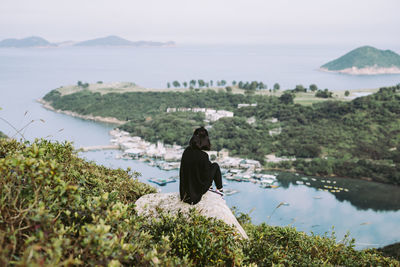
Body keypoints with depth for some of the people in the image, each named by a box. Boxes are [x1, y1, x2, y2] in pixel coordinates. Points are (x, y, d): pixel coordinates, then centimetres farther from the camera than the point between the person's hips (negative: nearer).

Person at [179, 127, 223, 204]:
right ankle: (219, 189, 34)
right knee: (215, 165, 18)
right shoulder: (203, 156, -29)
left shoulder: (186, 151, -13)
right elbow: (207, 177, -19)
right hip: (200, 187, -5)